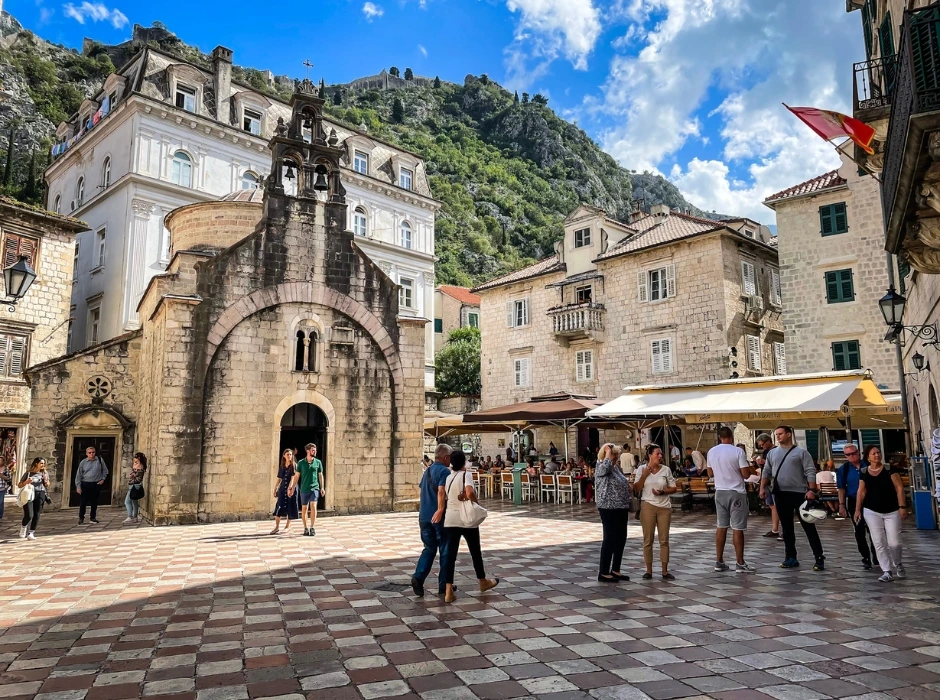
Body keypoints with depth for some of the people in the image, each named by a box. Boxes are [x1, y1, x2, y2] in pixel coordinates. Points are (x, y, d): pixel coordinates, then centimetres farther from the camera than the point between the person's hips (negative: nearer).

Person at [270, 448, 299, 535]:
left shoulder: (294, 466, -3)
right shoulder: (281, 466, 9)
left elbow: (293, 478, -14)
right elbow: (279, 479, 14)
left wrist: (290, 487, -28)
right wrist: (275, 490, 12)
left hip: (291, 488, -3)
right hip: (282, 489, 3)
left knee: (290, 507, 3)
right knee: (279, 506, -5)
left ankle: (288, 526, 17)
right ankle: (277, 527, 0)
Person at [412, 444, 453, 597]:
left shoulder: (428, 471, 14)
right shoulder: (444, 471, -12)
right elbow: (441, 491, -26)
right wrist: (440, 510, -28)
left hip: (424, 516, 7)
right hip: (439, 517, -7)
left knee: (429, 549, 15)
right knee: (445, 550, 7)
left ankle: (418, 577, -4)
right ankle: (443, 584, 14)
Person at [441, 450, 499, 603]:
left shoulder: (447, 477, 7)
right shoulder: (466, 475, -11)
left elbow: (441, 497, 4)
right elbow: (470, 493, -26)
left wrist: (441, 511, 11)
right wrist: (476, 502, -10)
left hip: (450, 519, 4)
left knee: (451, 553, 3)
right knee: (475, 551, 15)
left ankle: (448, 592, -3)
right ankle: (483, 582, 33)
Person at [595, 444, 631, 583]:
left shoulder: (616, 468, 15)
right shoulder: (601, 468, -11)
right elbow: (606, 466, -37)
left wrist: (627, 508, 20)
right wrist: (608, 452, -24)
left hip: (621, 508, 9)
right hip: (609, 509, -9)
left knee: (621, 539, 12)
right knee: (610, 539, -4)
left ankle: (615, 570, 23)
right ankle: (604, 573, 4)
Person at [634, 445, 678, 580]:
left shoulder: (666, 470, 2)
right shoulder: (642, 469, 0)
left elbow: (674, 488, 5)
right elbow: (636, 489, -3)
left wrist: (663, 492, -13)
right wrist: (644, 475, -13)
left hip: (664, 507, 1)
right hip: (648, 506, -1)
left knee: (664, 540, 5)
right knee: (648, 540, 3)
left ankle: (665, 570, 14)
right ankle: (649, 570, 13)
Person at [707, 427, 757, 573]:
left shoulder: (711, 452, 2)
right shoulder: (738, 451, -13)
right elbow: (746, 474, -13)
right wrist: (749, 468, 7)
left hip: (720, 492, 5)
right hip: (736, 492, -5)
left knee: (721, 526, 11)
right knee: (737, 528, 1)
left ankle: (719, 562, 15)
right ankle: (740, 563, 6)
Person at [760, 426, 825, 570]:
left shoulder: (801, 452, -1)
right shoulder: (772, 453, 12)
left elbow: (810, 472, -7)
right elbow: (766, 472, 14)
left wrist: (811, 490, -17)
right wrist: (763, 487, 1)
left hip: (799, 494, -4)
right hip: (781, 494, 5)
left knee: (808, 527, -1)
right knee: (786, 527, 10)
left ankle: (819, 558, 4)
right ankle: (791, 558, 17)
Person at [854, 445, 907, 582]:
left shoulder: (890, 469, -6)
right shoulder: (864, 472, 2)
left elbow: (899, 488, -7)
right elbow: (861, 492, 7)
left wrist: (902, 506, -13)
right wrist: (858, 510, 6)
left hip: (892, 511, -2)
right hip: (872, 512, 2)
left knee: (894, 542, 0)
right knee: (879, 543, 0)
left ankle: (898, 565, 29)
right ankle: (887, 572, 7)